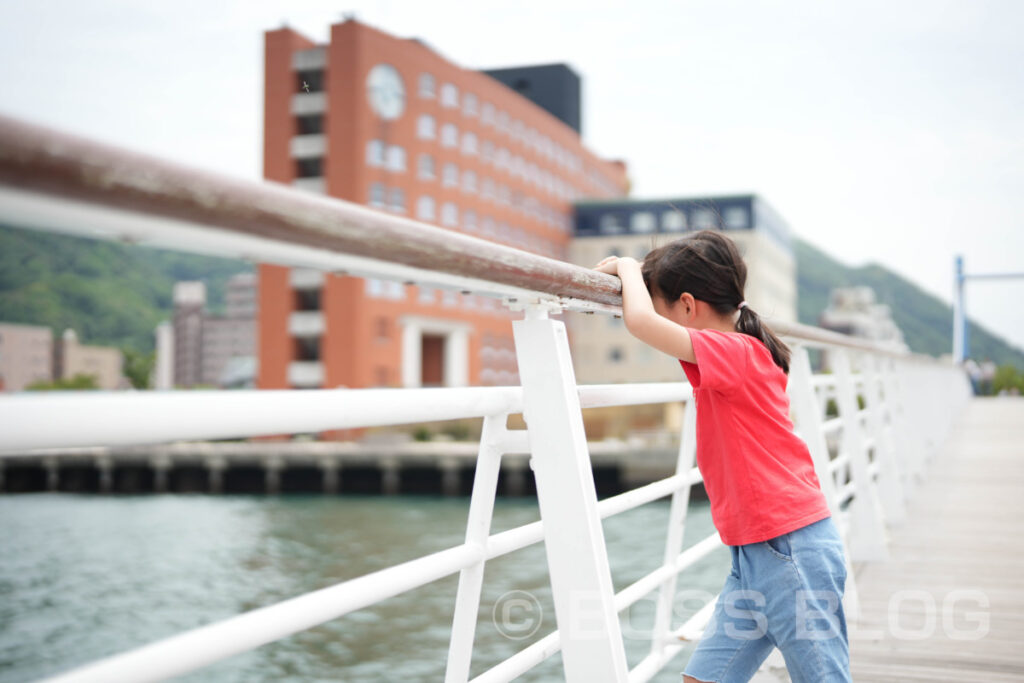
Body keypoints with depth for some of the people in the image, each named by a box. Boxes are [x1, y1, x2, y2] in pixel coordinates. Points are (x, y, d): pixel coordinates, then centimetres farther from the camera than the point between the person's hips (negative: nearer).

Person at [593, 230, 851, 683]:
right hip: (753, 557, 9)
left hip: (793, 551, -9)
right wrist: (636, 272, 15)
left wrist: (628, 267, -10)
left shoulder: (736, 353, -16)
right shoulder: (742, 355, 12)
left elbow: (641, 322, -29)